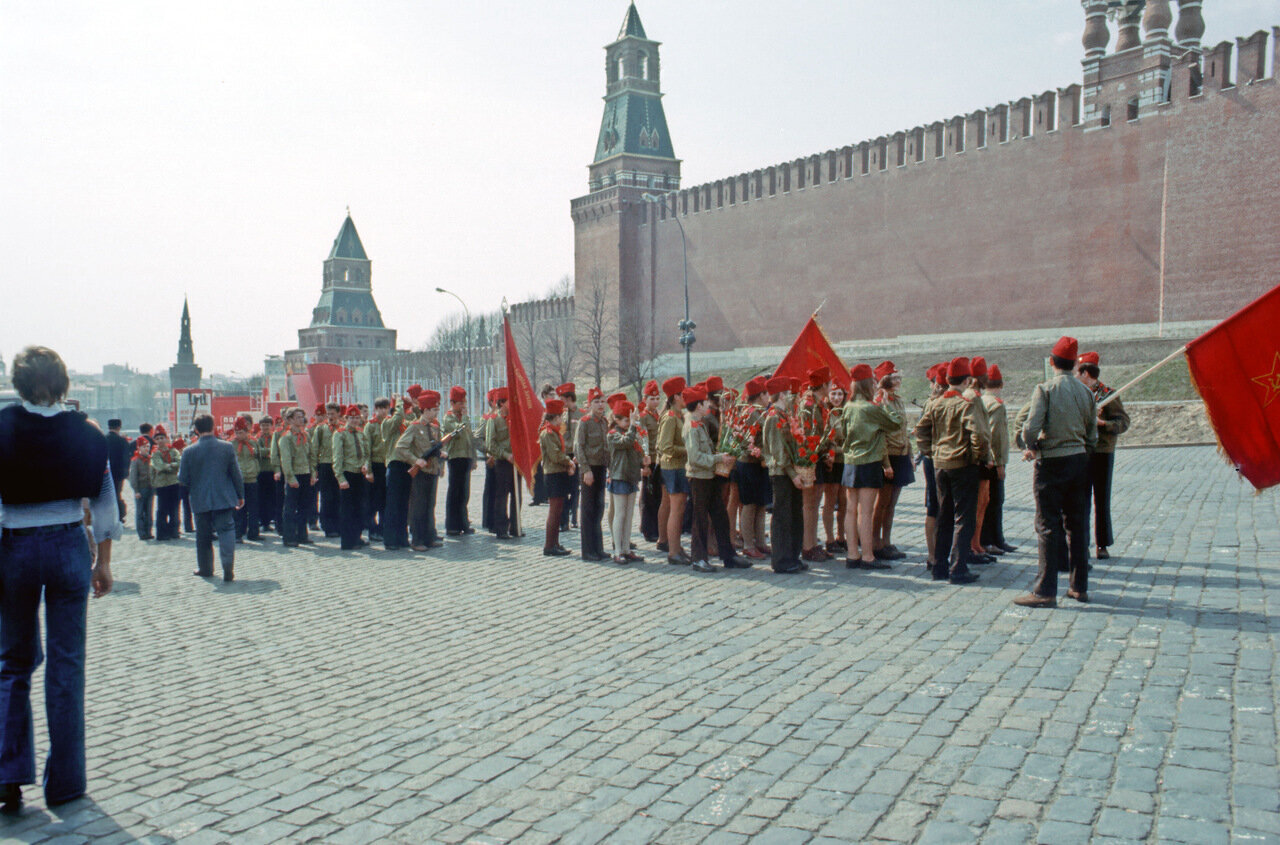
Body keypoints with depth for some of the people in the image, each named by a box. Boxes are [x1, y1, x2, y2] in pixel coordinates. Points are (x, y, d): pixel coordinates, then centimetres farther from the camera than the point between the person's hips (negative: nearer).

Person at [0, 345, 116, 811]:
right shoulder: (86, 433, -2)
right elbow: (105, 500, 2)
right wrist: (103, 561, 10)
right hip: (70, 547, 1)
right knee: (66, 664, 7)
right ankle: (65, 783, 13)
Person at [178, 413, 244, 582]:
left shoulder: (189, 451, -7)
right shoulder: (227, 447, -5)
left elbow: (183, 480, -3)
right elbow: (236, 474, -1)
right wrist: (240, 495, 10)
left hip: (201, 501, 0)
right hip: (224, 499, 0)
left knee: (203, 535, 14)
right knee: (226, 530, 0)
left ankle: (205, 568, 25)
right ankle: (228, 568, -14)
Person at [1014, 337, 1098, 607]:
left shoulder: (1045, 389, -10)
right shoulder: (1086, 392, 6)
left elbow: (1031, 428, -19)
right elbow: (1092, 435, 8)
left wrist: (1032, 448, 0)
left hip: (1052, 463, -5)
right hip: (1079, 460, 5)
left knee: (1048, 526, -2)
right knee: (1077, 524, 12)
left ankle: (1045, 591, -2)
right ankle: (1079, 586, 19)